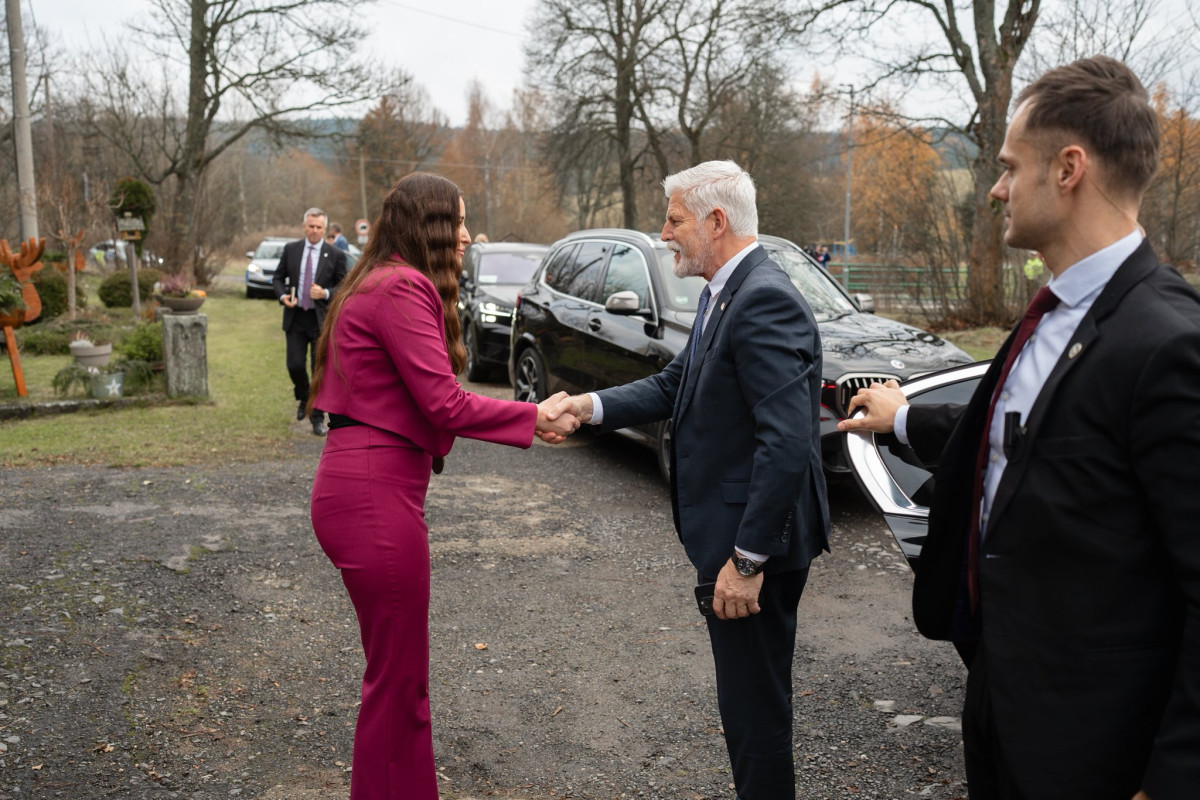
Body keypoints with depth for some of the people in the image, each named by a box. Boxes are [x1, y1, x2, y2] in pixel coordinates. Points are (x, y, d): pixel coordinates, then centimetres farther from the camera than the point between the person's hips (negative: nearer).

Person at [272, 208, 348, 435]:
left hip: (322, 319, -2)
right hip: (295, 317, 2)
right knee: (295, 365, -2)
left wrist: (326, 294, -16)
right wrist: (282, 296, -6)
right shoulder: (290, 249, 6)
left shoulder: (335, 255, -1)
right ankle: (303, 399, 29)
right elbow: (278, 277, 13)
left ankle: (317, 417, 11)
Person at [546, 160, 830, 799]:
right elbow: (674, 385, 13)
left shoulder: (764, 301, -21)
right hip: (733, 532, 10)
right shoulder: (724, 296, 12)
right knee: (749, 695, 23)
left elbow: (787, 441, -27)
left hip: (756, 540, -10)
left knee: (756, 704, 5)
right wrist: (590, 405, -3)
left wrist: (747, 559, -25)